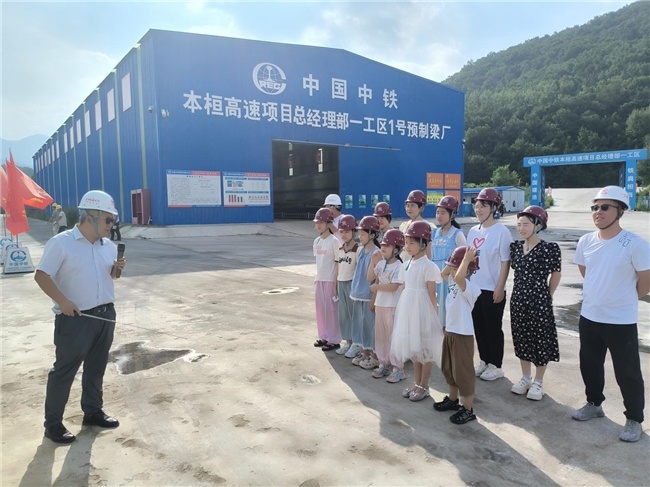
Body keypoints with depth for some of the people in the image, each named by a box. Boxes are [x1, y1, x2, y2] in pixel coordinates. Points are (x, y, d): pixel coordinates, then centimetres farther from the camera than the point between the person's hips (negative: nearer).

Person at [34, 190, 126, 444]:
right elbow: (41, 275, -13)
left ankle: (93, 412, 31)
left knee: (96, 367, 16)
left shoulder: (108, 245, 7)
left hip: (105, 314, 6)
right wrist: (62, 301, -23)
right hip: (75, 318, -6)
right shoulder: (61, 242, -12)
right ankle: (53, 423, 17)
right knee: (64, 370, 3)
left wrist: (117, 269, -6)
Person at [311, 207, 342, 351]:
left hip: (330, 279, -7)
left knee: (331, 309, 0)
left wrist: (336, 283, -13)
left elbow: (338, 263, -12)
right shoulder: (316, 241, 9)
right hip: (319, 279, 7)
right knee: (320, 308, 13)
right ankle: (324, 336, 27)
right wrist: (316, 277, 13)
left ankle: (334, 340, 10)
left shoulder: (333, 241, -12)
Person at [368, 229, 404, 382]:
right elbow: (371, 278, 12)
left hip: (393, 307, -8)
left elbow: (393, 287, -22)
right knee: (380, 335, 14)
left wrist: (375, 287, -13)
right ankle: (384, 364, 27)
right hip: (380, 304, 8)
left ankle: (398, 369, 8)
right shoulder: (381, 264, 8)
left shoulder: (398, 266, -14)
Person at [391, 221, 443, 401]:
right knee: (413, 348, 16)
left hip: (422, 310, -7)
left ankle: (424, 386, 18)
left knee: (425, 349, 5)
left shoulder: (428, 266, -12)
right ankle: (417, 383, 29)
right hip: (408, 310, 7)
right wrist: (402, 311, 13)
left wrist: (434, 315, -10)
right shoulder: (406, 265, 8)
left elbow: (432, 294, -11)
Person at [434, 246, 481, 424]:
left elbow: (458, 277, -42)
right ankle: (452, 399, 39)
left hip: (463, 334, -10)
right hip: (450, 331, 10)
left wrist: (467, 259, -33)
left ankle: (468, 409, 15)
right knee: (449, 369, 22)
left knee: (463, 371, 1)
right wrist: (452, 262, 5)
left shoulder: (470, 287, -23)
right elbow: (443, 274, 20)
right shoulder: (454, 283, 5)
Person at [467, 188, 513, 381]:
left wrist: (500, 288, -14)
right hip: (474, 288, 6)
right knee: (479, 327, 14)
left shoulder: (501, 231, -11)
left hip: (492, 289, -6)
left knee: (493, 328, 5)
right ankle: (484, 361, 29)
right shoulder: (473, 231, 7)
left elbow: (505, 262, -12)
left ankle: (495, 366, 19)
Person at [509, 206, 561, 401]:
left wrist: (546, 296, 2)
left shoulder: (549, 248, -13)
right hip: (518, 299, 5)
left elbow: (556, 274, -4)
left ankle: (538, 382, 23)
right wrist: (522, 291, 11)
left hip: (539, 301, -5)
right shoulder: (515, 246, 2)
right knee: (521, 339, 14)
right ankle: (525, 378, 31)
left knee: (540, 340, 7)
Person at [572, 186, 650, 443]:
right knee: (589, 365, 19)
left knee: (627, 373, 8)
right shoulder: (585, 241, -1)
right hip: (588, 317, 5)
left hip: (621, 321, -5)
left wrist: (624, 300, 4)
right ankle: (594, 404, 40)